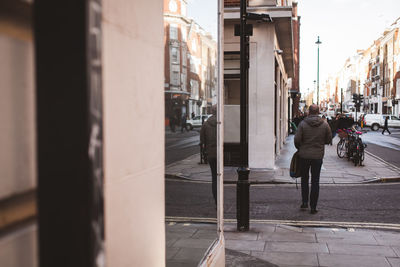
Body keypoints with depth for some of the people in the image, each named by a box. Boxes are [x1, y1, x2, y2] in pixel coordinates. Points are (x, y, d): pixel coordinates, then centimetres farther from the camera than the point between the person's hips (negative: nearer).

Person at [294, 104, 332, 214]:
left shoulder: (303, 124, -8)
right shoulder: (325, 124, -4)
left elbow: (297, 139, -10)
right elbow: (328, 140, 3)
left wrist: (299, 148, 8)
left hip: (304, 155, 0)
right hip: (318, 156, 1)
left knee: (304, 179, 17)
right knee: (315, 181, 6)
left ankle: (304, 202, 12)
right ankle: (313, 207, 7)